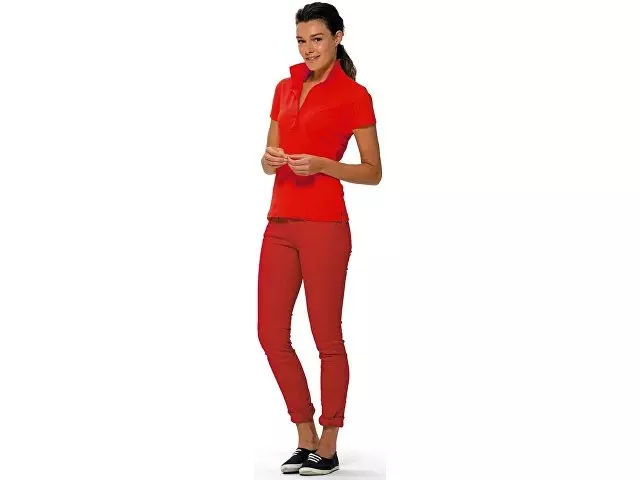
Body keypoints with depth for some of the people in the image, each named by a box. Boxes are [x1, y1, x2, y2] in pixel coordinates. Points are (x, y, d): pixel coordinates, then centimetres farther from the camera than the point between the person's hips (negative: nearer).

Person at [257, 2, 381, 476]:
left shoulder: (354, 95, -3)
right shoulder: (286, 88, 15)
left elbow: (373, 172, -3)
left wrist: (322, 164, -17)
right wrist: (271, 159, -5)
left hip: (324, 224, -7)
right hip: (280, 223, 7)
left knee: (327, 336, 2)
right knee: (272, 334, 6)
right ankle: (306, 439, 20)